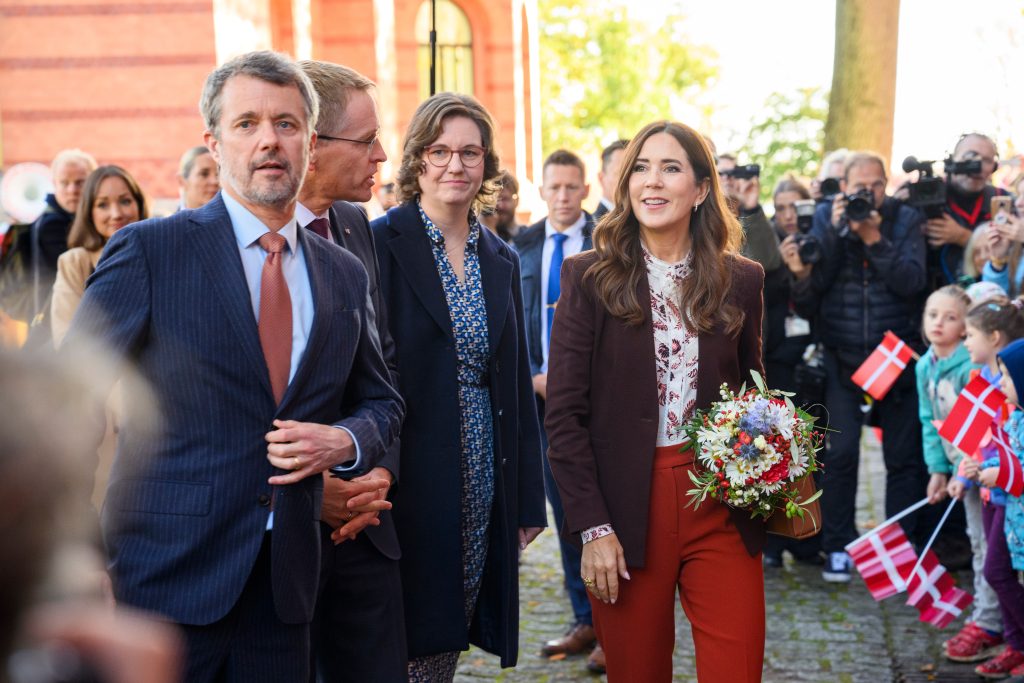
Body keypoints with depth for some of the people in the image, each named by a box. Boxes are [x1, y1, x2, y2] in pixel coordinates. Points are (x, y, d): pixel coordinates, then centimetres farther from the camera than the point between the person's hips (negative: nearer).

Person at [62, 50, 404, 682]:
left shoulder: (345, 275, 10)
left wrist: (343, 441, -3)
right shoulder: (147, 250, -4)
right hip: (167, 582, -4)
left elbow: (381, 402, 20)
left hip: (285, 587, 4)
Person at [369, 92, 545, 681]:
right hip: (410, 481, -5)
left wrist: (528, 500, 13)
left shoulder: (502, 260, 12)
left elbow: (515, 383, 15)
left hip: (483, 487, 6)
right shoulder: (381, 244, -7)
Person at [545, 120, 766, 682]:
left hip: (720, 508, 2)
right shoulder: (590, 277, -2)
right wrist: (592, 528, -11)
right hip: (628, 510, -1)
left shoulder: (741, 281, 6)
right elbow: (565, 414, -5)